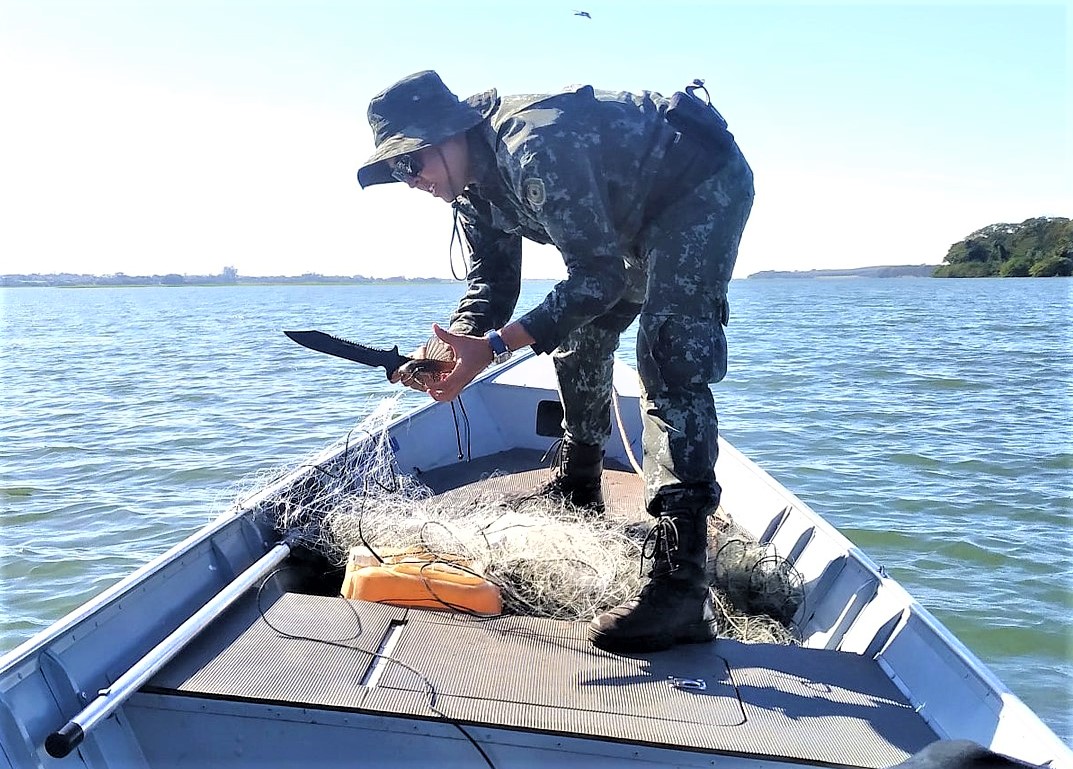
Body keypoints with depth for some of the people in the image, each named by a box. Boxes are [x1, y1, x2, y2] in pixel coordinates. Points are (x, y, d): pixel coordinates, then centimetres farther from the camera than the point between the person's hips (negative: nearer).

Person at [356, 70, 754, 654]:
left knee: (668, 360, -24)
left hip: (705, 186, -10)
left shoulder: (534, 150, -34)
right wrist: (455, 343, -25)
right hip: (639, 210, 10)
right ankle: (578, 494, 32)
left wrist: (495, 345, -39)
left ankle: (680, 587, -28)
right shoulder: (475, 185, -4)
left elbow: (600, 277, -34)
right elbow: (492, 281, -5)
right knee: (580, 338, 13)